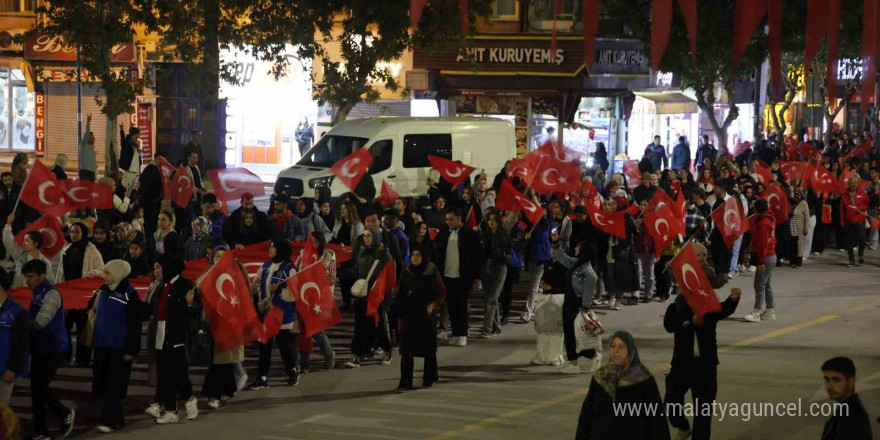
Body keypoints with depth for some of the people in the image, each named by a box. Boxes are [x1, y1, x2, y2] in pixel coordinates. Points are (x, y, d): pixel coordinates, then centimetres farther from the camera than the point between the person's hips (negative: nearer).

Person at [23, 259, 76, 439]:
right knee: (37, 389, 10)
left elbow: (40, 322, -26)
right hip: (39, 348, 9)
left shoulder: (51, 293, -18)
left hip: (51, 348, -9)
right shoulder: (37, 293, 11)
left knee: (40, 388, -6)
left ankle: (65, 414, 12)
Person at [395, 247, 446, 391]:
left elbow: (442, 291, 2)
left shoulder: (432, 272, -4)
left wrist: (433, 304, -12)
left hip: (425, 315, -1)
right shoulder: (406, 273, 3)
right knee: (406, 349, -5)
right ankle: (405, 383, -6)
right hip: (408, 315, 1)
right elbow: (398, 293, 8)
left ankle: (429, 378, 29)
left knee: (428, 346, 11)